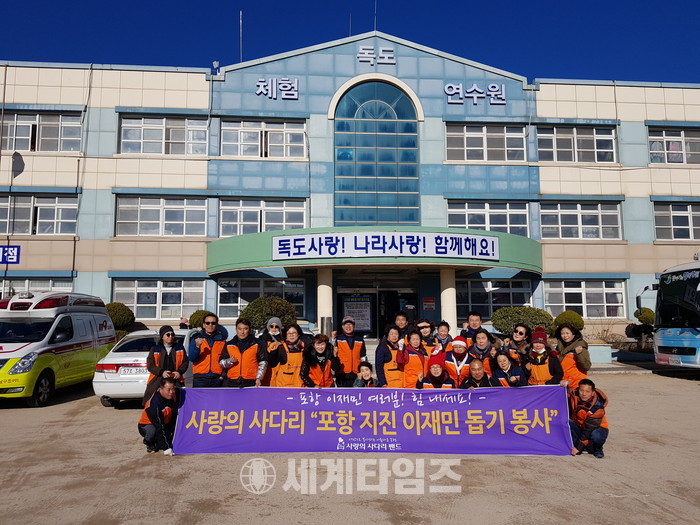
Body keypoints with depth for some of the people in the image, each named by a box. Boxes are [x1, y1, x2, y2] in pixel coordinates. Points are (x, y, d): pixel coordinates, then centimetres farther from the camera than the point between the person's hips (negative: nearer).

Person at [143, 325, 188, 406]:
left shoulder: (180, 348, 11)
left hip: (175, 380, 1)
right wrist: (161, 372, -11)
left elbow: (185, 362, 13)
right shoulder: (155, 350, 7)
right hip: (158, 381, -1)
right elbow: (150, 365, 3)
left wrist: (179, 372, -5)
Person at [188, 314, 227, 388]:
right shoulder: (196, 338, 5)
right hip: (200, 378, -1)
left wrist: (223, 375, -1)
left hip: (216, 378, 2)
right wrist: (197, 346, -19)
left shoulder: (221, 339, 9)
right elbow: (191, 358, -3)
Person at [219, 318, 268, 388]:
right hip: (231, 382, 3)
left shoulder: (258, 344, 6)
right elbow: (221, 363, 14)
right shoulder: (229, 345, 13)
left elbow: (262, 363, 6)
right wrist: (230, 361, -7)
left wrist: (258, 378, -4)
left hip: (250, 383, -3)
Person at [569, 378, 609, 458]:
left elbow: (589, 429, -27)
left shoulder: (597, 405, -26)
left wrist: (579, 447, -28)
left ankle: (598, 450, -2)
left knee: (596, 436, -39)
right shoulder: (574, 396, -14)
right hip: (579, 427, 4)